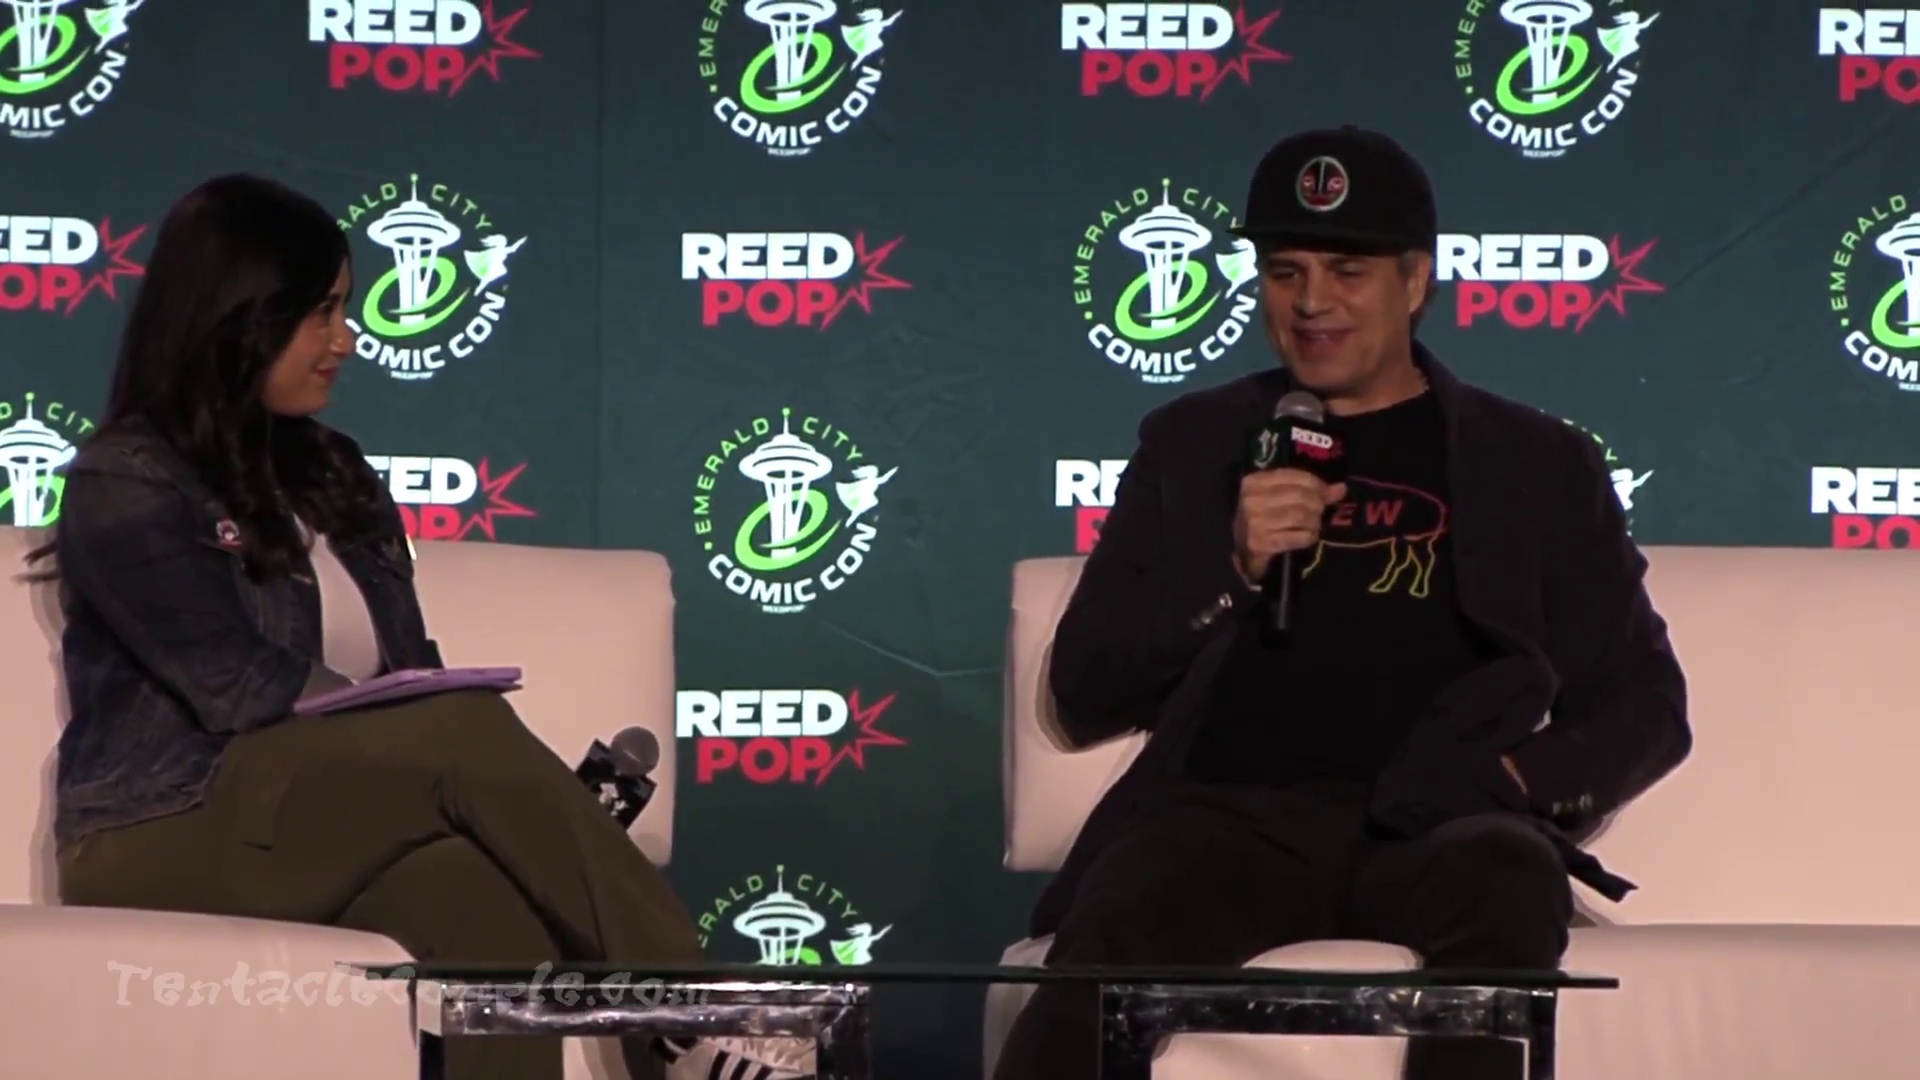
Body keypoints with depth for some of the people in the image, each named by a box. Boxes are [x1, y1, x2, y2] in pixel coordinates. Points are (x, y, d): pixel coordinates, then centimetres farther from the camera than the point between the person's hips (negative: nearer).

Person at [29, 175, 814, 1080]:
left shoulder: (331, 477, 17)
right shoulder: (126, 488, -6)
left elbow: (414, 679, 11)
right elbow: (252, 699, -15)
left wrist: (532, 801, -11)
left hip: (333, 826, 6)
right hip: (169, 841, -6)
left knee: (491, 917, -33)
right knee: (468, 732, -31)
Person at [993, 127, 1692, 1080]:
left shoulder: (1535, 464, 21)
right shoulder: (1192, 443, 23)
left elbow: (1645, 704, 17)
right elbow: (1081, 694, 17)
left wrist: (1525, 777, -4)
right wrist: (1234, 569, 1)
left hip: (1431, 828, 0)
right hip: (1228, 816, 0)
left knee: (1510, 881, -38)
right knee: (1104, 941, -35)